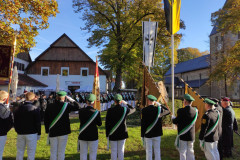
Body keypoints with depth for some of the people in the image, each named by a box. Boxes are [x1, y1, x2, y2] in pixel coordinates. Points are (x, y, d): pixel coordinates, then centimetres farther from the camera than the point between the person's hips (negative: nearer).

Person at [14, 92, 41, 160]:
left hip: (20, 133, 4)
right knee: (31, 153, 5)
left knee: (19, 152, 18)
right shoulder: (35, 109, -11)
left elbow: (15, 121, 10)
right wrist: (38, 133, 2)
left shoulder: (19, 108, 2)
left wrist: (17, 130, 19)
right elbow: (38, 123, -8)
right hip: (31, 133, -4)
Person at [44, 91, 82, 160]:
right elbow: (78, 107, -3)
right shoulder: (66, 105, -10)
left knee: (53, 152, 13)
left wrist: (47, 130, 12)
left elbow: (46, 120, 4)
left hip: (52, 132, 3)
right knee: (61, 152, 8)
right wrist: (71, 100, 4)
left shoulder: (49, 106, 0)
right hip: (63, 132, -2)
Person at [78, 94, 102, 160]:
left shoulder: (81, 111, -8)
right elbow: (99, 124, -4)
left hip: (82, 136, 3)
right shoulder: (96, 112, -15)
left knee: (83, 154, 15)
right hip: (93, 136, -2)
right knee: (93, 154, 12)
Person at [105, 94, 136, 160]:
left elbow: (107, 123, -7)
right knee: (121, 151, 11)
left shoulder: (110, 110, -11)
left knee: (113, 151, 9)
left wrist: (107, 134, 3)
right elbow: (133, 109, 14)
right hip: (122, 134, 1)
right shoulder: (125, 109, -7)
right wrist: (126, 103, 21)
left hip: (112, 134, -1)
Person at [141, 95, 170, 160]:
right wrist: (160, 105, 12)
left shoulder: (144, 110, -11)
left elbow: (142, 123, -9)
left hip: (147, 134, -2)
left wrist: (142, 135, -1)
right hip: (157, 134, 2)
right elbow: (168, 111, 14)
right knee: (157, 151, 12)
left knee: (149, 151, 7)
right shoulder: (159, 109, -6)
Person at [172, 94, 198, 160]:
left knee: (182, 153, 6)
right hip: (191, 136, 5)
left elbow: (175, 122, -14)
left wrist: (173, 117, 8)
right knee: (190, 152, 18)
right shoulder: (195, 111, -2)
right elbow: (193, 121, 9)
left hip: (183, 135, -5)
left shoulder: (181, 111, -18)